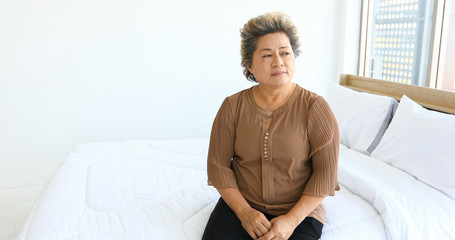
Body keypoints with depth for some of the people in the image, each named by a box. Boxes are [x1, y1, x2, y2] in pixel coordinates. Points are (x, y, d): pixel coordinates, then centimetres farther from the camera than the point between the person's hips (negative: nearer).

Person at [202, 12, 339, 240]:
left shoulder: (315, 107, -8)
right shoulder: (232, 107, -2)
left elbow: (325, 173, -8)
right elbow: (218, 164, -1)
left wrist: (291, 220, -14)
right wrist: (244, 211, -11)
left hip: (300, 210, -1)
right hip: (240, 203, 1)